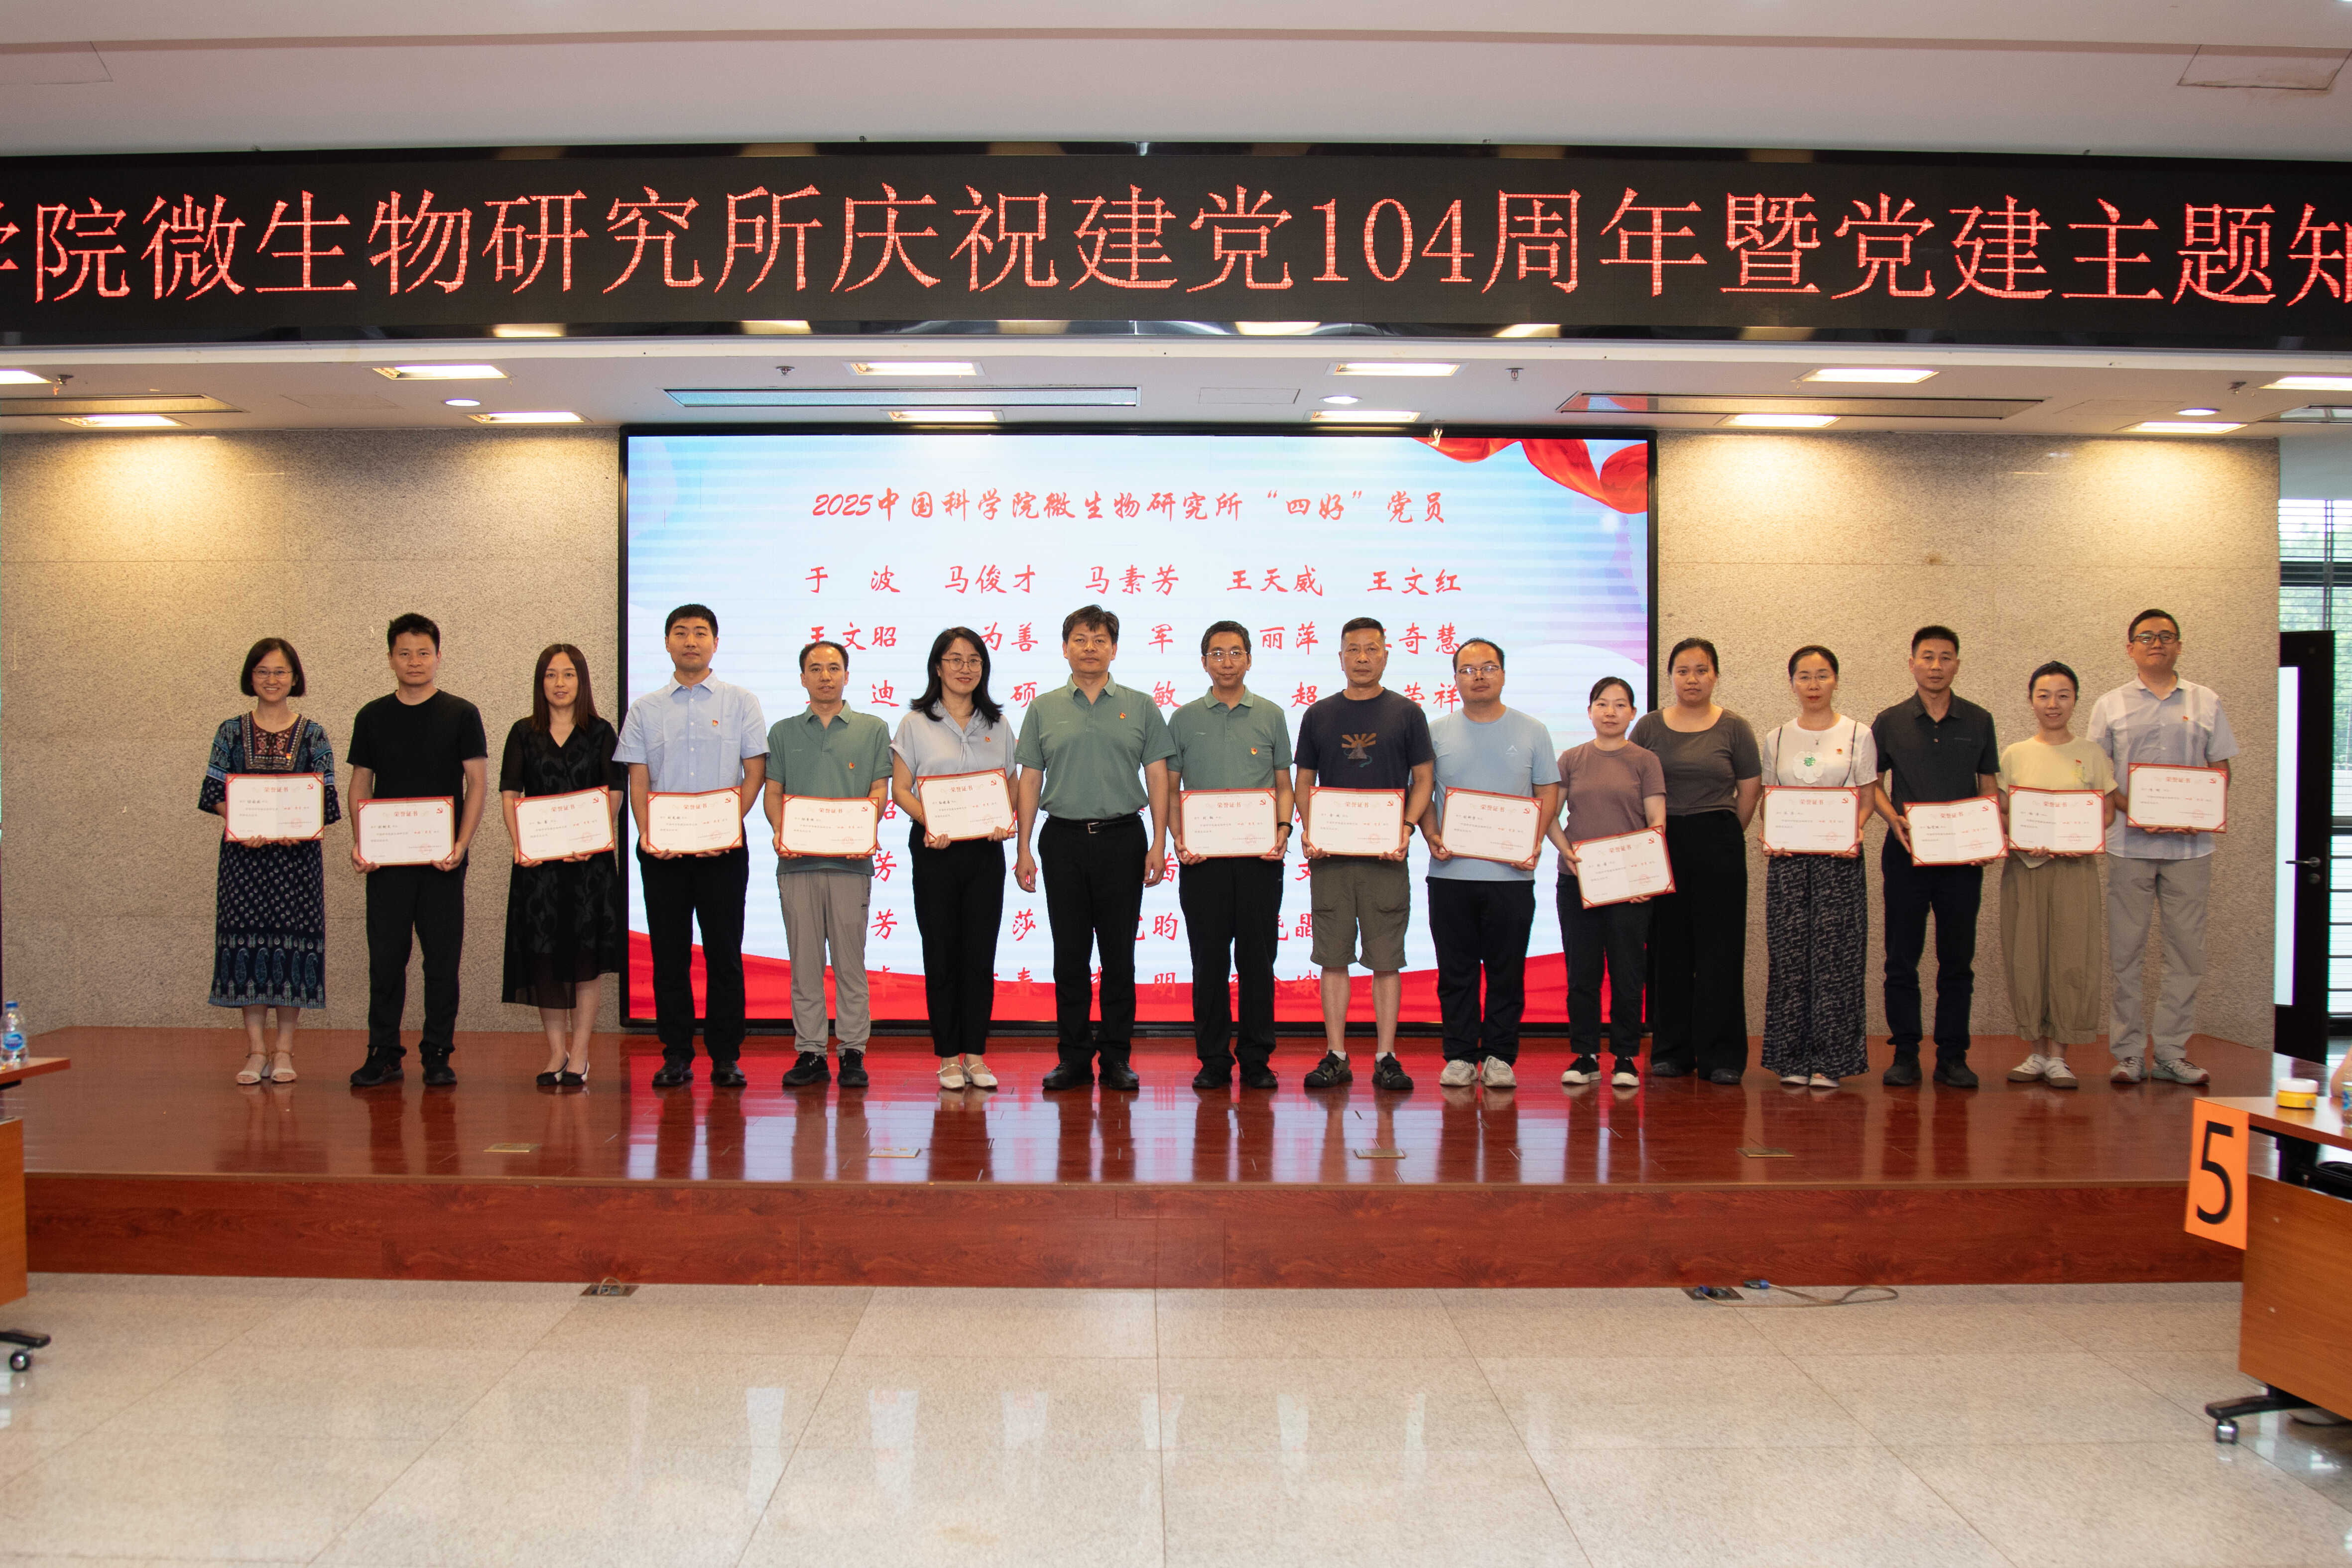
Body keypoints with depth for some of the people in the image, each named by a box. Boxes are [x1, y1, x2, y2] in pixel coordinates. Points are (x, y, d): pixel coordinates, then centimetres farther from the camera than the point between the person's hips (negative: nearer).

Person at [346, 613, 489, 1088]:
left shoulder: (461, 715, 2)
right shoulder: (372, 717, 9)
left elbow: (478, 784, -1)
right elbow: (360, 785, 11)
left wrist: (461, 843, -12)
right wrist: (359, 842, -4)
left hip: (442, 858, -2)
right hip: (387, 857, 2)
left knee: (443, 957, 1)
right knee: (386, 956, 4)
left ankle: (438, 1054, 10)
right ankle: (384, 1053, 12)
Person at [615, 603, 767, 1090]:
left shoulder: (740, 703, 6)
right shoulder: (645, 709, 11)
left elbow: (755, 772, 1)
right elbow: (638, 779, 7)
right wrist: (647, 833, -9)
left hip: (723, 847, -2)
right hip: (661, 849, 2)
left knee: (724, 950, -1)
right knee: (669, 952, 3)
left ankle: (726, 1056, 5)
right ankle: (676, 1055, 10)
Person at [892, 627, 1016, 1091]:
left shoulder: (998, 725, 12)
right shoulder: (916, 723, 4)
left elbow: (1011, 787, 13)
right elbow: (900, 789, 1)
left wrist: (1007, 821, -8)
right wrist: (929, 823, -17)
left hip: (985, 849, 2)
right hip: (935, 849, -2)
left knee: (980, 953, 2)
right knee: (941, 953, 2)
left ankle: (976, 1055, 10)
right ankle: (948, 1057, 9)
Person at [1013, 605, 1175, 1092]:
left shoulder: (1140, 707, 6)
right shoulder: (1044, 710, 8)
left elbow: (1157, 776, 5)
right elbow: (1030, 780, 8)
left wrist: (1159, 843, -4)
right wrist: (1023, 849, 2)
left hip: (1122, 838, -1)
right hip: (1064, 840, 1)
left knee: (1119, 956, 3)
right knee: (1070, 956, 4)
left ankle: (1116, 1059, 10)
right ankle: (1073, 1058, 12)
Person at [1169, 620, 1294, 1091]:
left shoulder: (1271, 716, 9)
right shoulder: (1185, 719, 8)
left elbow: (1283, 785, 11)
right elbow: (1171, 788, 9)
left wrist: (1283, 828, -7)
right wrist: (1179, 838, -6)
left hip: (1259, 857, 0)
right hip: (1202, 858, 0)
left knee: (1257, 960, 2)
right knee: (1209, 960, 3)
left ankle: (1256, 1060, 10)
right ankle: (1213, 1060, 11)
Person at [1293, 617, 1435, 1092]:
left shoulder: (1407, 714, 6)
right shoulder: (1318, 716, 10)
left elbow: (1424, 779, 6)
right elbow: (1304, 782, 12)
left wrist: (1406, 828, -11)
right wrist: (1309, 831, -5)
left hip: (1386, 856, -1)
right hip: (1329, 856, 1)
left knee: (1386, 959, 1)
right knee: (1334, 957, 3)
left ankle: (1386, 1057, 8)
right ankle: (1336, 1056, 10)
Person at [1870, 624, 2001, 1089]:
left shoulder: (1978, 722, 7)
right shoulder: (1889, 723, 4)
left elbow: (1988, 785, 10)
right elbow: (1872, 784, 7)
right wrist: (1894, 819, -12)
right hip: (1906, 851, -1)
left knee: (1958, 959, 4)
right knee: (1902, 959, 1)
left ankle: (1952, 1056, 11)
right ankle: (1905, 1054, 9)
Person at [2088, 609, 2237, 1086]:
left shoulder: (2205, 703, 11)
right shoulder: (2111, 705, 8)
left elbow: (2221, 769, 10)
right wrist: (2133, 810, -12)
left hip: (2189, 845, 1)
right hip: (2130, 844, -1)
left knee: (2187, 948, 1)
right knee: (2126, 949, 0)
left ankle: (2170, 1050, 8)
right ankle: (2129, 1051, 6)